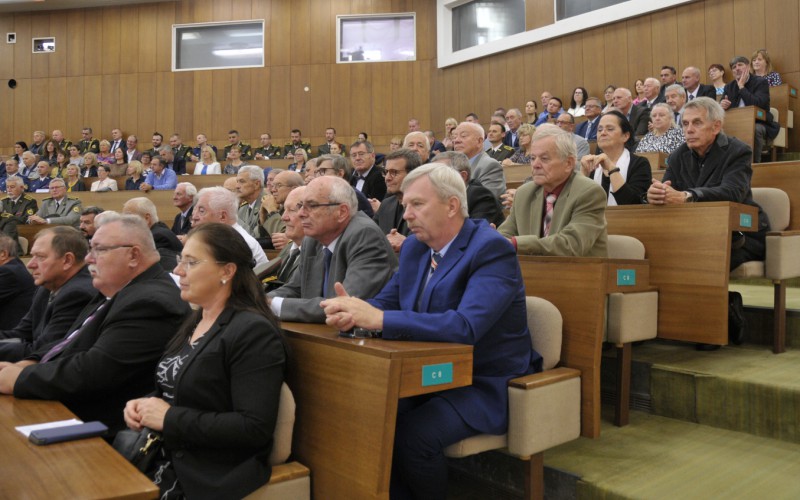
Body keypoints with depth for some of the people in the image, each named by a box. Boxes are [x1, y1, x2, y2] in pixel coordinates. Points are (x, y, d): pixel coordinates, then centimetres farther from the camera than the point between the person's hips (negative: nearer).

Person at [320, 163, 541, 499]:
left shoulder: (491, 250, -19)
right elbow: (385, 302, 8)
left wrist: (378, 319, -35)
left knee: (412, 436, -26)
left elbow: (465, 326, -32)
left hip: (487, 384, -6)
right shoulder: (414, 247, 5)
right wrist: (353, 312, -16)